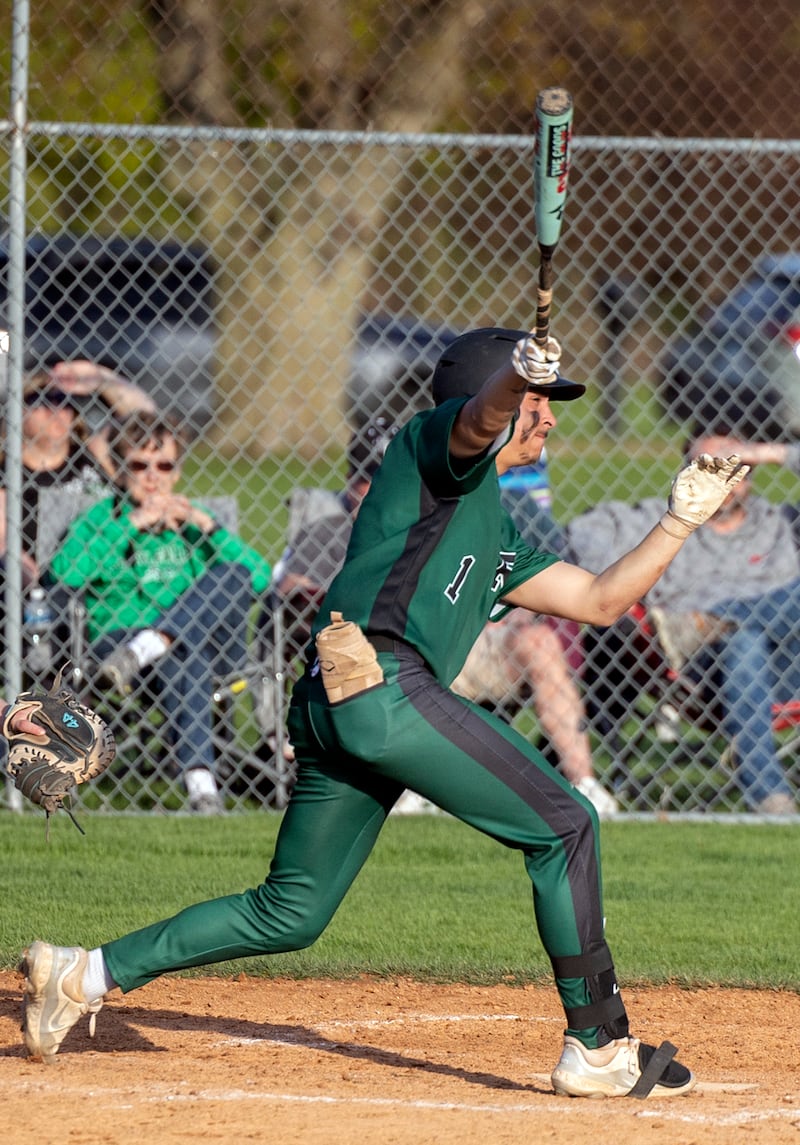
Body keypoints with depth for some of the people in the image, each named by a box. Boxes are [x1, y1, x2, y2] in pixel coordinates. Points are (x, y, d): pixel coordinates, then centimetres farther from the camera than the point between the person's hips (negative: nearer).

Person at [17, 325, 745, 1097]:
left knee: (289, 914, 13)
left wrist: (680, 521, 29)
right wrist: (520, 373, -38)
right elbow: (484, 413, -17)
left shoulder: (498, 538, 33)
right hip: (383, 680, -10)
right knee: (561, 825, -7)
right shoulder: (434, 443, 8)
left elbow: (600, 600, 33)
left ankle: (83, 974, 14)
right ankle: (598, 1049, -6)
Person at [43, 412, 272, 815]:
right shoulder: (103, 518, 14)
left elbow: (261, 578, 8)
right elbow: (65, 572, -9)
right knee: (184, 659, -39)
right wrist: (134, 523, -8)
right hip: (120, 639, -3)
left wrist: (206, 526, -1)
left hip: (209, 643, 3)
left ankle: (144, 651, -43)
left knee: (229, 572, -26)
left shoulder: (191, 521, 22)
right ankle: (199, 780, -55)